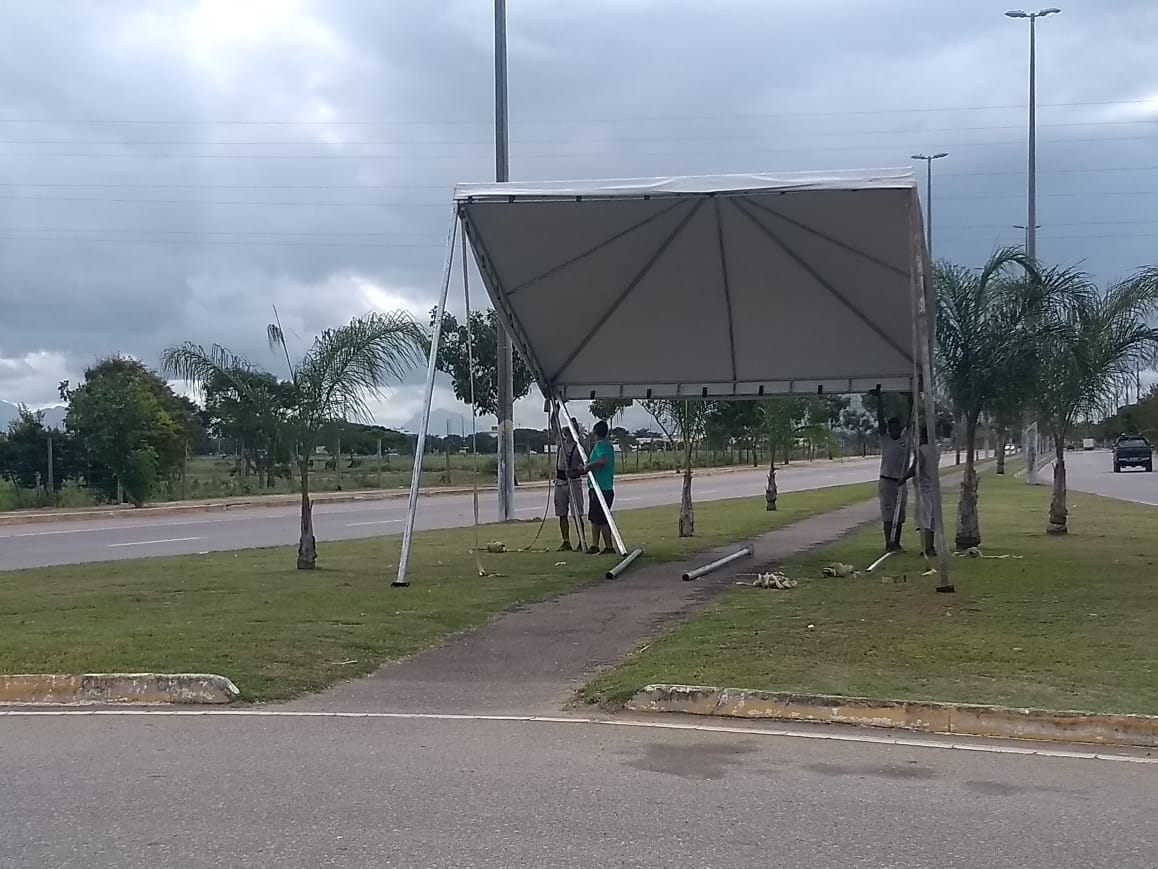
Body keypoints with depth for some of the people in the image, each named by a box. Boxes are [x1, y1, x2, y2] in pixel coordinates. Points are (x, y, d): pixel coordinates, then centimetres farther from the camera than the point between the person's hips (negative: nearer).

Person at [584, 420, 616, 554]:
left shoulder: (600, 445, -15)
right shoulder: (608, 444, 16)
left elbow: (603, 460, -33)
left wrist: (588, 466, -20)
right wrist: (587, 466, 24)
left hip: (601, 488, -10)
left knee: (602, 519, -6)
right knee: (594, 518, 15)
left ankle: (609, 547, -3)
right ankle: (595, 546, 19)